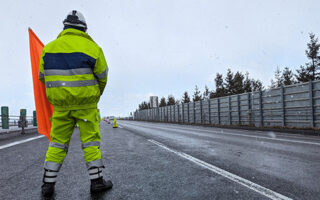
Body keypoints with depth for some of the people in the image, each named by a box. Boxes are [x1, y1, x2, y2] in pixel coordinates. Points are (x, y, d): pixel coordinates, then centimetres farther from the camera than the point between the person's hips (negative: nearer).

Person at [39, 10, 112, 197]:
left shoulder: (49, 47, 5)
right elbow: (102, 76, 2)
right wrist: (95, 96, 19)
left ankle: (48, 183, 16)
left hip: (61, 105, 3)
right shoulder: (92, 47, -5)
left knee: (58, 142, 12)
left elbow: (43, 77, 11)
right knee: (91, 140, 5)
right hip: (86, 104, -3)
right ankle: (97, 180, 10)